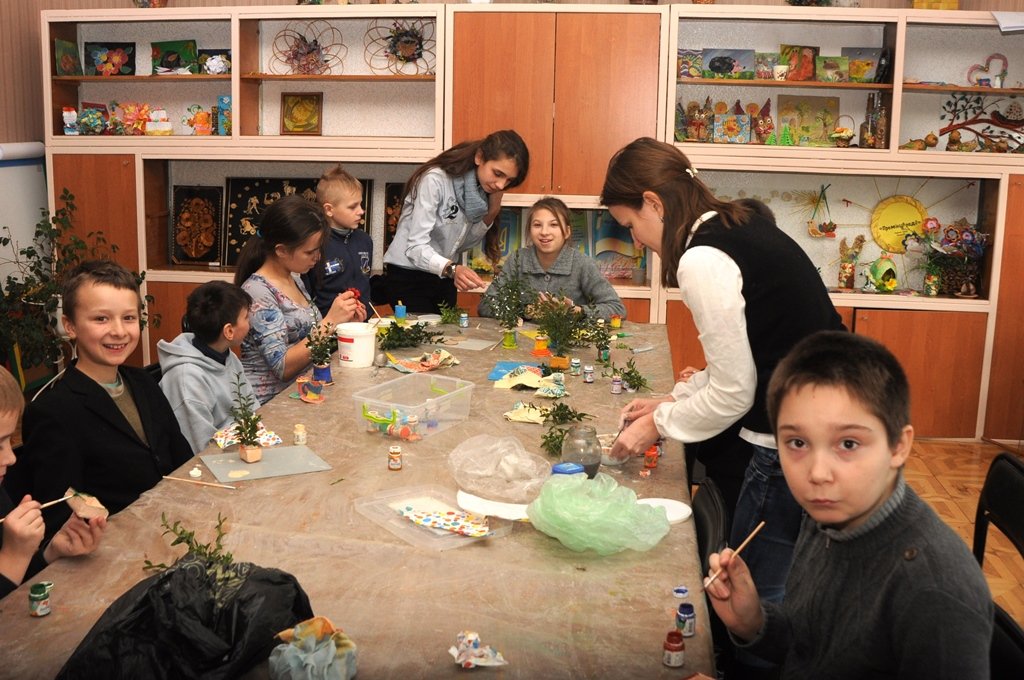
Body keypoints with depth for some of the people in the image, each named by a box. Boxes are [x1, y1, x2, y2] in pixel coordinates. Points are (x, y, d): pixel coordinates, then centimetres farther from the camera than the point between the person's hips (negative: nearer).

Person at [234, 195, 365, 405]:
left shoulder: (294, 279, 11)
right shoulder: (257, 291, -14)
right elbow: (283, 367, -19)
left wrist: (342, 322, 3)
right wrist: (330, 322, -21)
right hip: (270, 403, -8)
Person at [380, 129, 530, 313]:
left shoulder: (482, 189, -3)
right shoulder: (435, 180, -24)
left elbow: (463, 244, 3)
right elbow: (416, 247, -30)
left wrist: (491, 214, -12)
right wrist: (452, 269, -47)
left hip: (443, 278, 7)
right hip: (407, 277, -6)